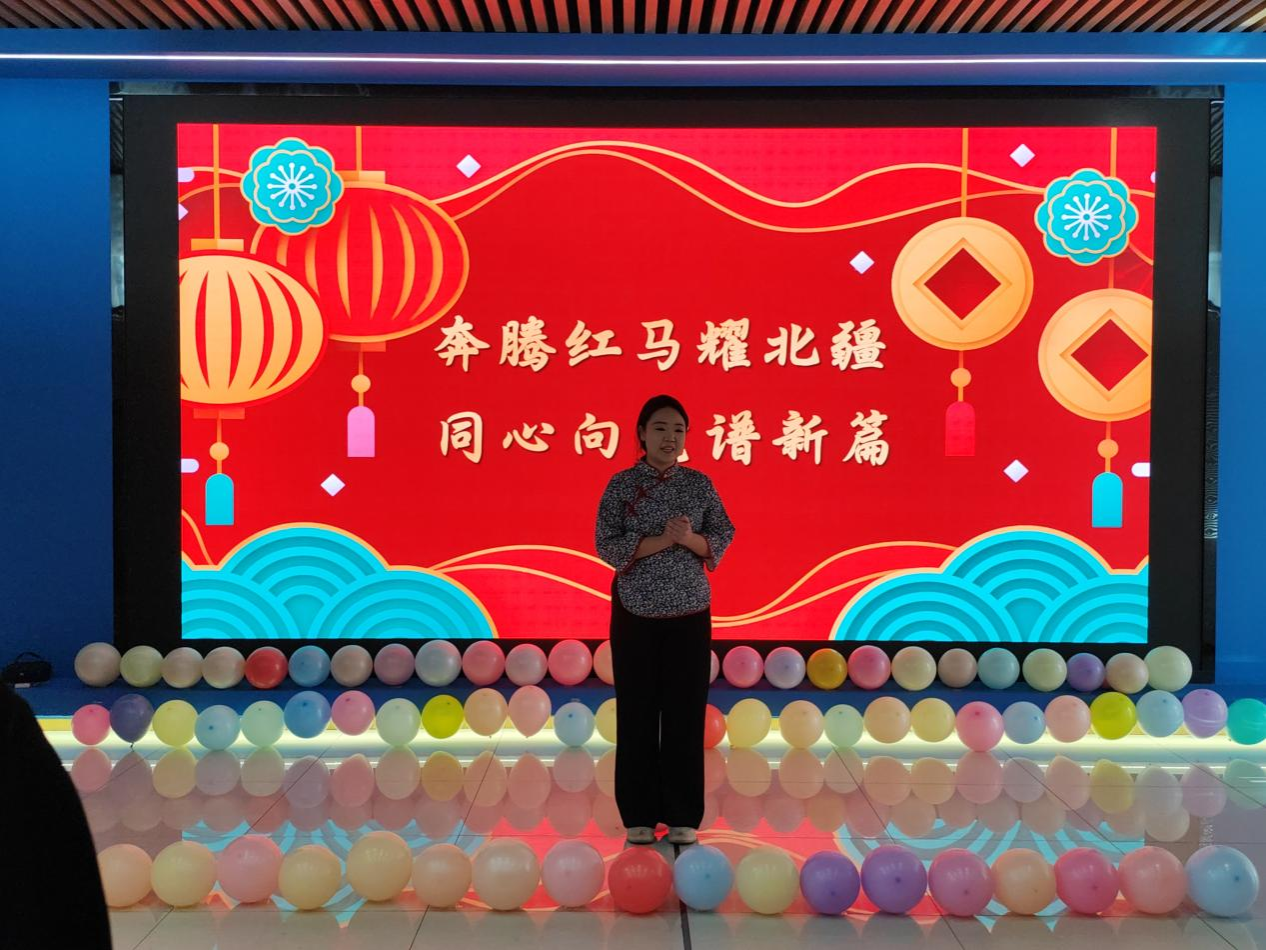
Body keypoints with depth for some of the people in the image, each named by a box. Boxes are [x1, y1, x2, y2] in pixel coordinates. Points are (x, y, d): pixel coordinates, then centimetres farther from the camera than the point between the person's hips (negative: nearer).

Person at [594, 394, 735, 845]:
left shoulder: (700, 484, 3)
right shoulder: (621, 484, -3)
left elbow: (723, 537, 3)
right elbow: (606, 544, -9)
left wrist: (690, 539, -17)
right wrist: (660, 541, -21)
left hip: (689, 611, 2)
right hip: (636, 612, -1)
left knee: (686, 711, 3)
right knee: (637, 712, 2)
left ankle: (682, 814, 13)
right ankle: (639, 814, 13)